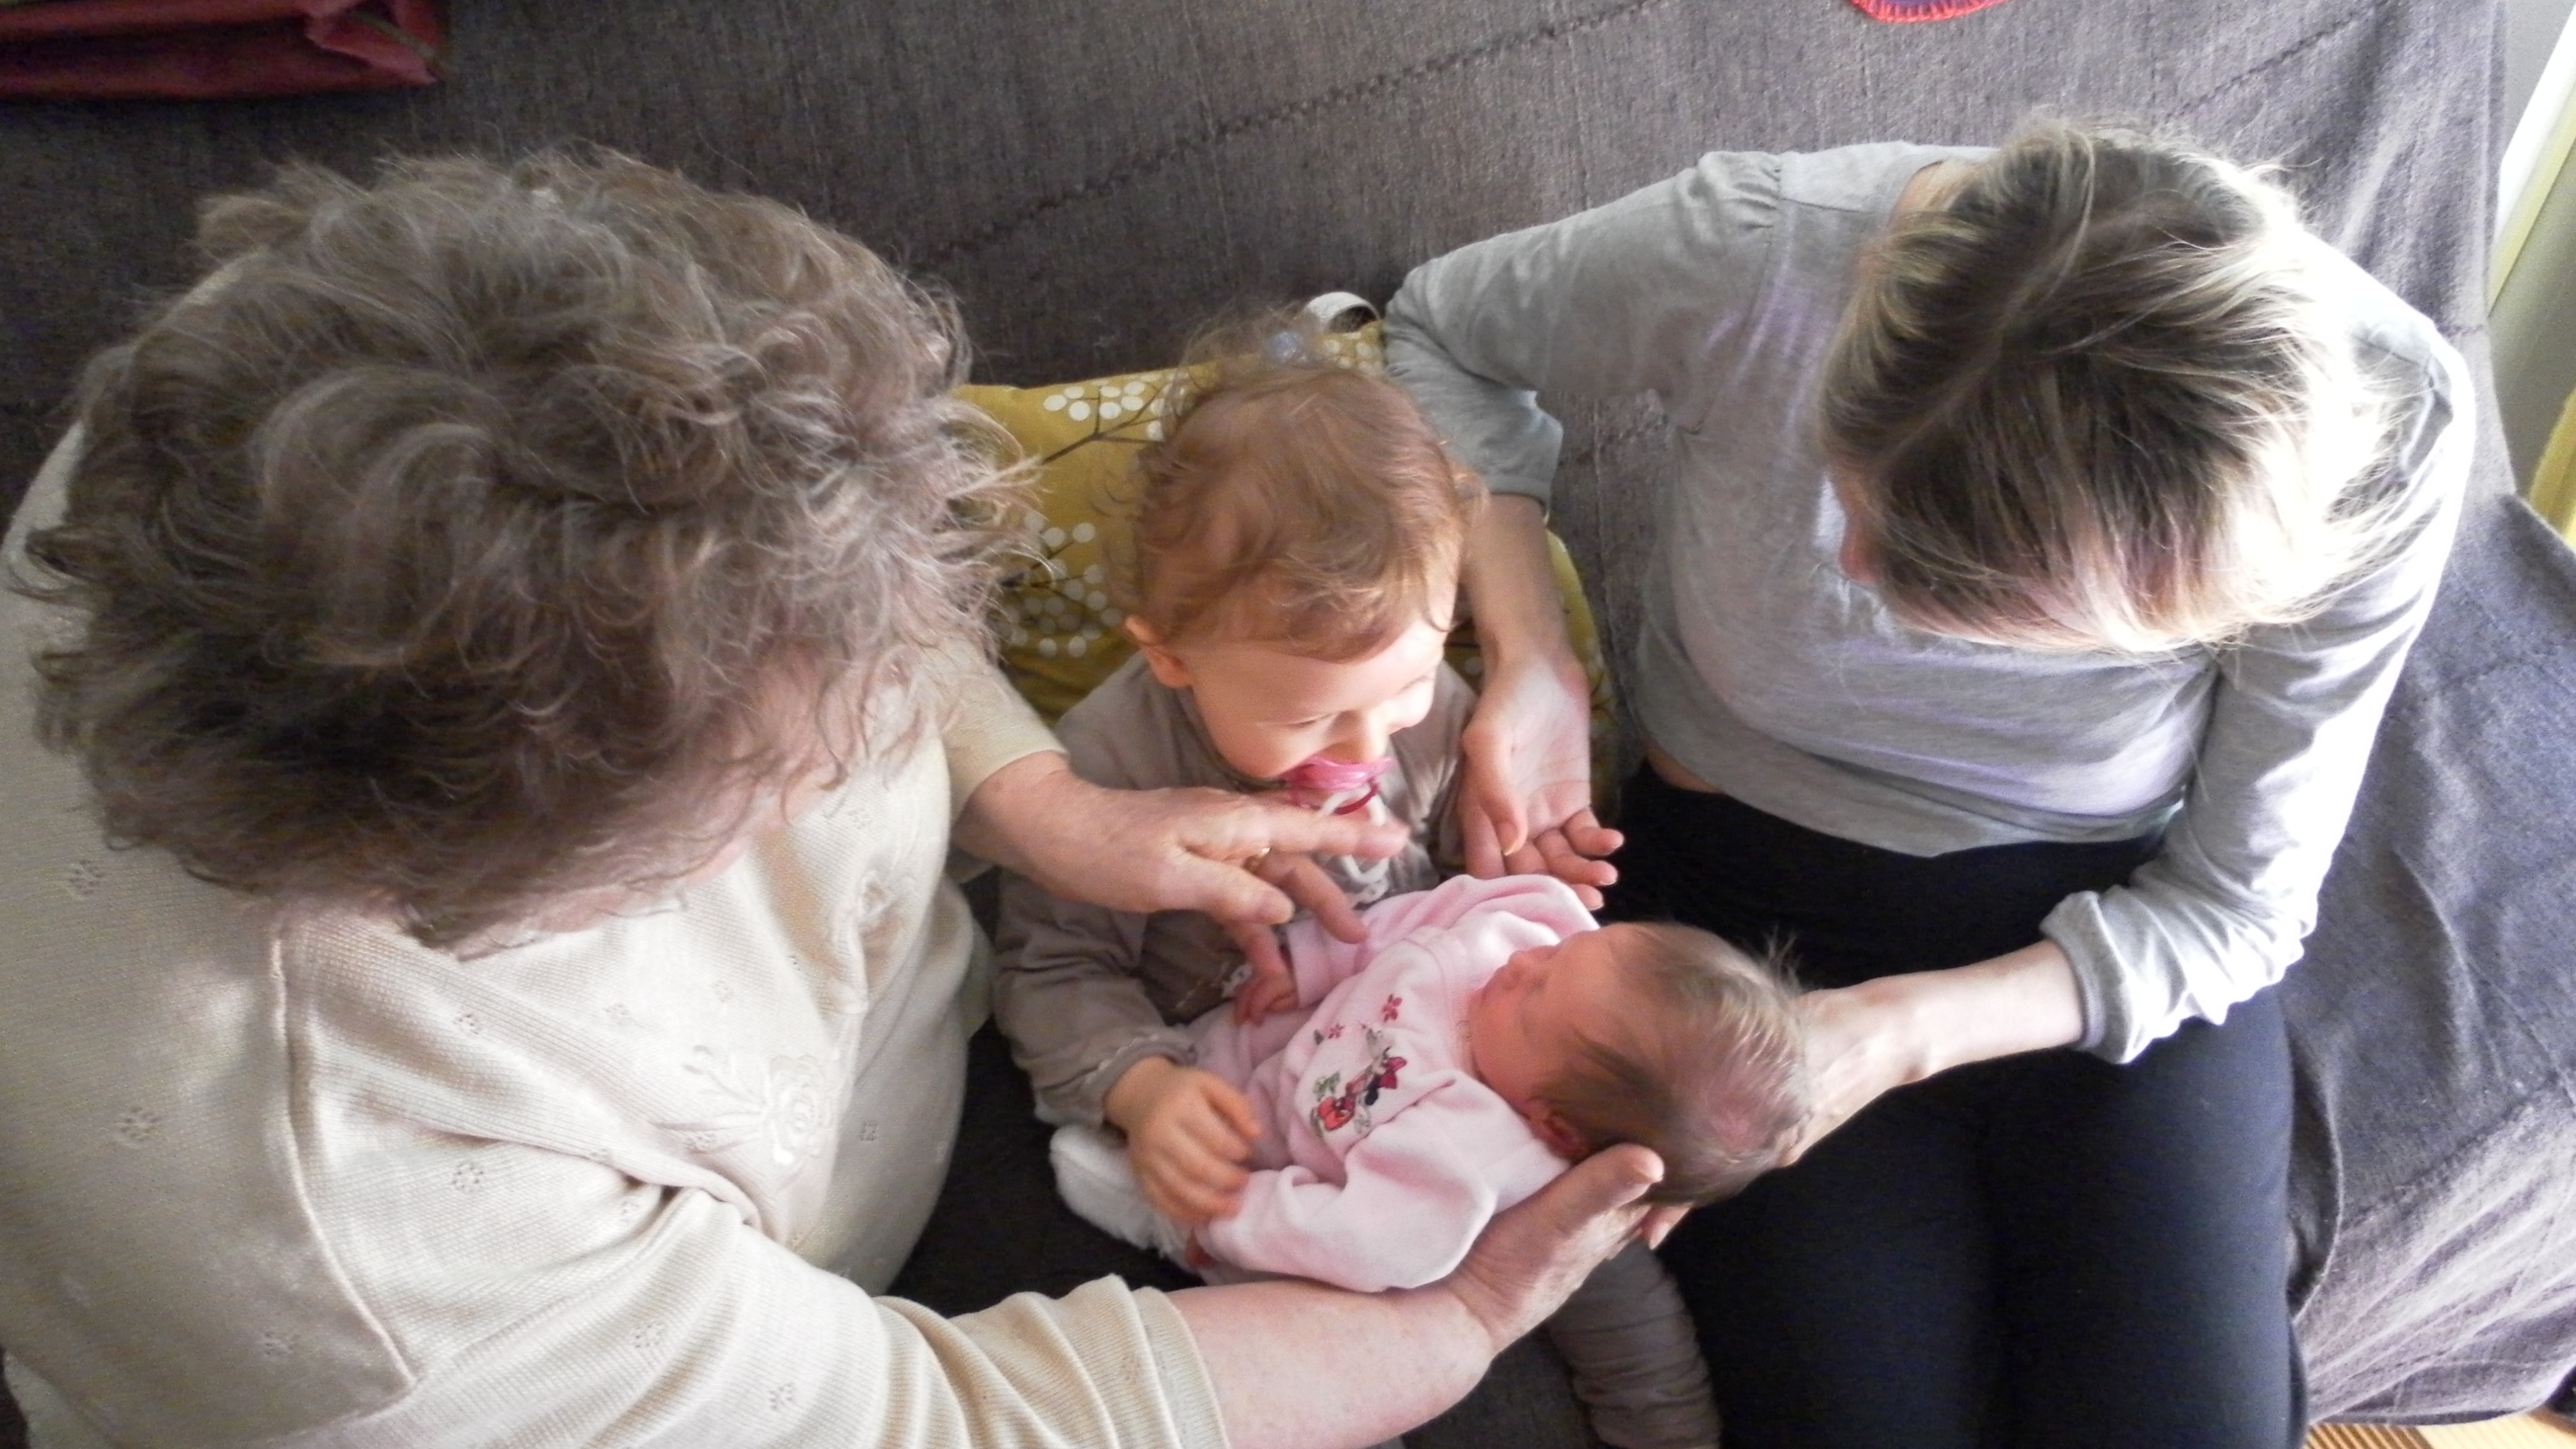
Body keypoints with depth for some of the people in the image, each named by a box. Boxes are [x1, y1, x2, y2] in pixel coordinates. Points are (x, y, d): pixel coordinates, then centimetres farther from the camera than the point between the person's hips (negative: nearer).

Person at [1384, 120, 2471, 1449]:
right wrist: (1527, 660, -20)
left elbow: (2235, 907, -12)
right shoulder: (1756, 251, -28)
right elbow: (1441, 332, -7)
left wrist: (1902, 1033, -27)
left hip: (2119, 936, 1)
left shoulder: (2384, 427, -24)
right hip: (1754, 888, 0)